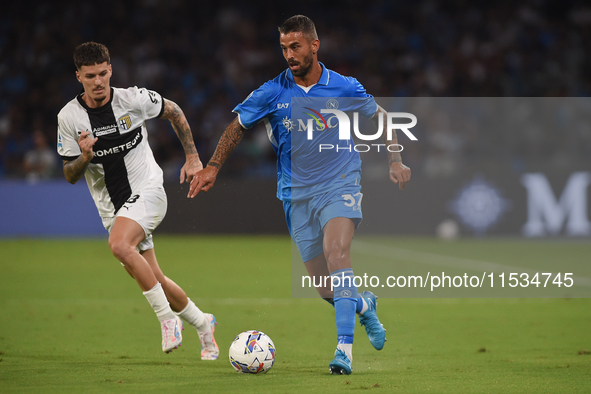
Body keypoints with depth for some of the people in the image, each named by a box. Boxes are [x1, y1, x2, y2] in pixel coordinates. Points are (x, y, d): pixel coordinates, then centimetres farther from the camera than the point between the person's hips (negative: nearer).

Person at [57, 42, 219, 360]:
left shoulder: (134, 99, -10)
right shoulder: (68, 117, -7)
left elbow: (174, 112, 10)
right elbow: (70, 176, -1)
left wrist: (193, 158, 8)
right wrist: (85, 157, -23)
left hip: (147, 192, -4)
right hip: (112, 209, 4)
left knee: (119, 246, -31)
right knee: (154, 279, 6)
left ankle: (168, 318, -19)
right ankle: (202, 324, 31)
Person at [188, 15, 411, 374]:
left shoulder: (344, 88, -5)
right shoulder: (273, 93, -4)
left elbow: (380, 116, 11)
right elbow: (238, 127, 8)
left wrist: (395, 161, 4)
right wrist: (212, 167, -1)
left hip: (339, 186, -2)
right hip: (297, 194, 2)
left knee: (336, 251, -30)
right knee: (326, 288, 1)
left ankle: (345, 350, -33)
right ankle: (364, 305, 37)